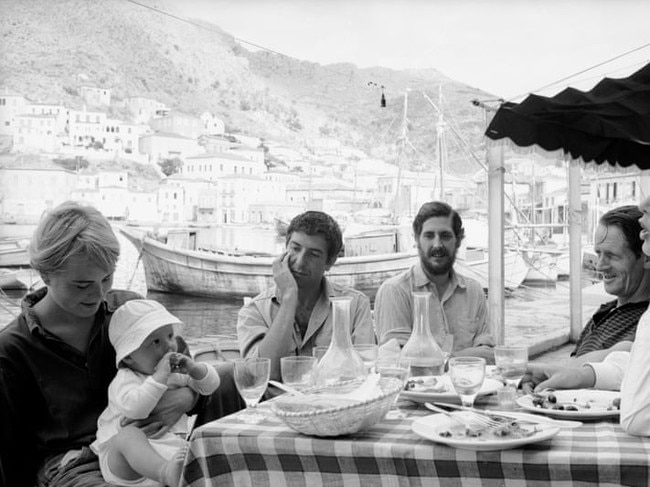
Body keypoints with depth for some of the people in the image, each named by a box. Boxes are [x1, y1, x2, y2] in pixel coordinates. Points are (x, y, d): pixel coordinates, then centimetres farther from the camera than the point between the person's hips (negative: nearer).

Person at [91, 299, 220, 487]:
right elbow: (134, 408, -26)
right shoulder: (124, 380, -6)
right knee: (129, 434, -38)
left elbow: (211, 385, 19)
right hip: (124, 460, -6)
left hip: (171, 451, 6)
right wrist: (159, 377, -26)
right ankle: (167, 472, -61)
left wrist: (194, 369, -1)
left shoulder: (177, 372, 18)